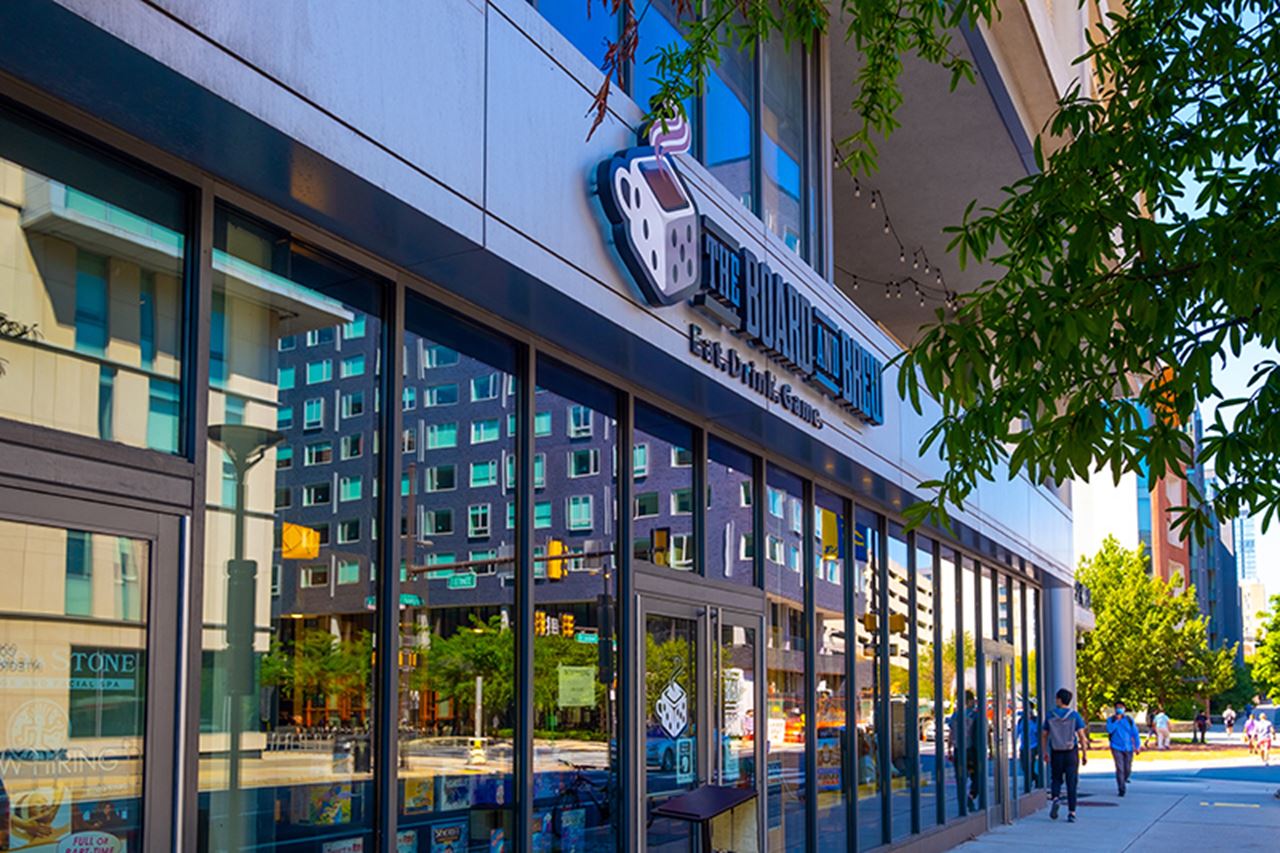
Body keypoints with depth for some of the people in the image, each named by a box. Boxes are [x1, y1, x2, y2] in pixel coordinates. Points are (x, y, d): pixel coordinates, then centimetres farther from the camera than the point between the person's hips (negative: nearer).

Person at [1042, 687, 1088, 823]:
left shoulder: (1050, 716, 0)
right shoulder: (1075, 716, -4)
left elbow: (1044, 736, 3)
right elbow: (1082, 736, -8)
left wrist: (1044, 752, 14)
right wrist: (1085, 754, -3)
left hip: (1056, 753, 1)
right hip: (1072, 753, -1)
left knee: (1056, 779, 16)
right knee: (1071, 783, 4)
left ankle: (1056, 798, -11)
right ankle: (1071, 813, 3)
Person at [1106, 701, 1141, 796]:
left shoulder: (1129, 720, 4)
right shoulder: (1111, 720, 1)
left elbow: (1135, 734, 7)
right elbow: (1109, 730, -17)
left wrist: (1138, 746, 2)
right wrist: (1117, 720, -16)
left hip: (1128, 748, 2)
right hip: (1116, 748, -2)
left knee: (1128, 770, 6)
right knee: (1120, 768, -12)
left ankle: (1123, 780, 36)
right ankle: (1121, 789, -6)